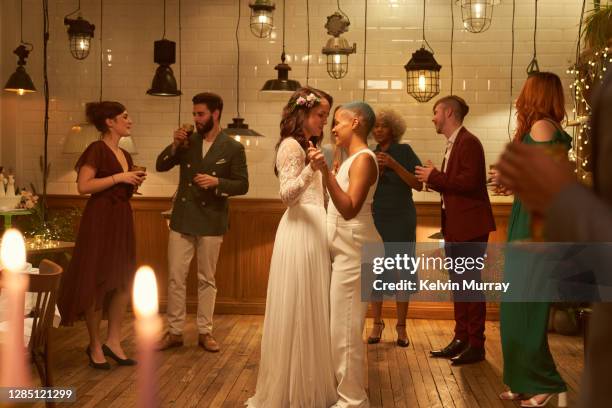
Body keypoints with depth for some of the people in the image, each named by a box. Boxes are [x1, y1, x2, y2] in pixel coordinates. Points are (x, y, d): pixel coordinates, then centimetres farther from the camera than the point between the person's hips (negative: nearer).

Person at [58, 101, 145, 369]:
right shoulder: (97, 150, -11)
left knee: (125, 281, 6)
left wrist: (134, 183, 5)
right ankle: (95, 345, 11)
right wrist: (119, 177, -19)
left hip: (122, 221, 9)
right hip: (100, 220, -9)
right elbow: (83, 186, -21)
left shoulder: (125, 155, 15)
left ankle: (113, 341, 15)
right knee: (98, 282, 0)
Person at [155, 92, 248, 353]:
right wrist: (175, 146, -9)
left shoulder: (233, 148, -3)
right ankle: (174, 332, 14)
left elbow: (242, 185, -4)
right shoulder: (188, 142, 6)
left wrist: (217, 182, -20)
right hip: (182, 220, 3)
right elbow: (160, 166, 7)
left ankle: (204, 332, 19)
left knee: (206, 279, 8)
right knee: (175, 277, 4)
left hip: (211, 222, -3)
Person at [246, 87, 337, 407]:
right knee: (298, 310, -3)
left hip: (313, 230, 10)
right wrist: (310, 169, -31)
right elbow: (287, 194, -20)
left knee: (311, 310, 13)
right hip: (301, 231, -10)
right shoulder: (291, 145, -9)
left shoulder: (306, 145, 20)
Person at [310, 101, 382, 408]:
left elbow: (349, 209, -28)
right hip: (345, 251, 10)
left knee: (345, 328, -4)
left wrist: (326, 171, -36)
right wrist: (324, 170, 20)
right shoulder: (351, 159, 14)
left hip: (354, 252, -10)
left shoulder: (364, 158, -16)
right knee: (343, 327, 16)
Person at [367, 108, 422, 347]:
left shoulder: (404, 151, 0)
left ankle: (401, 327, 8)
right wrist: (375, 169, -12)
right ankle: (377, 324, 12)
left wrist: (394, 165, -18)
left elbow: (418, 185, -8)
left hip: (401, 220, -2)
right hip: (374, 220, 2)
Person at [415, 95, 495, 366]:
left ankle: (476, 345, 5)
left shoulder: (468, 142, -13)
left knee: (471, 283, -3)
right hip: (454, 225, 10)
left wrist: (435, 177, -16)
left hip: (470, 225, -10)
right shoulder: (452, 144, 16)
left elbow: (469, 182, -24)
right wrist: (435, 179, 4)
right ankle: (461, 339, 24)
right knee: (458, 283, 15)